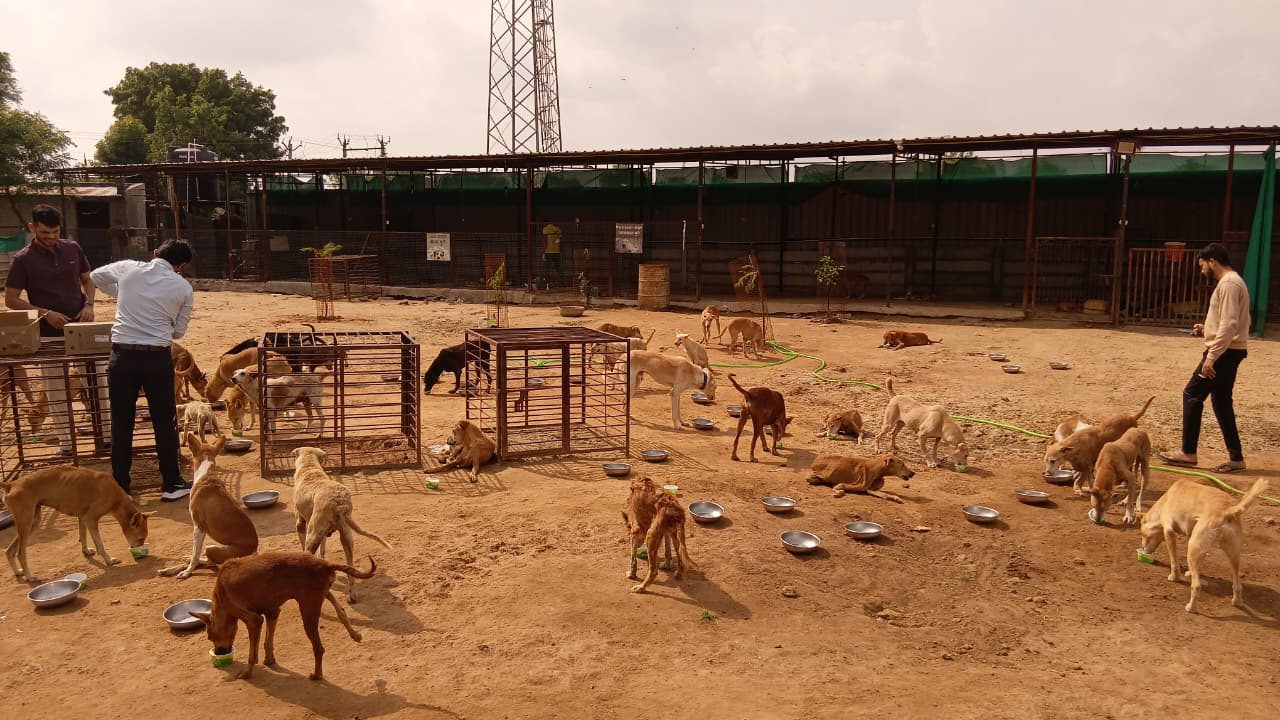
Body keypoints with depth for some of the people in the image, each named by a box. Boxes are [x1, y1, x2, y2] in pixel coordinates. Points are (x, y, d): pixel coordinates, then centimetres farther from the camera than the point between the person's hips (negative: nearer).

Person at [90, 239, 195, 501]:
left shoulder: (127, 268, 4)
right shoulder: (183, 287, 0)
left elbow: (96, 276, 26)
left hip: (122, 354, 2)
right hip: (157, 357, -2)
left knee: (121, 423, 11)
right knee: (165, 422, 10)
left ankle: (120, 487, 19)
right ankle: (172, 484, 17)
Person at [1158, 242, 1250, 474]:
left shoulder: (1228, 283, -16)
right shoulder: (1231, 282, 16)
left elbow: (1229, 325, -23)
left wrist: (1211, 356, -24)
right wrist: (1207, 330, 13)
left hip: (1225, 352, -10)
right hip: (1229, 351, 10)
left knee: (1192, 394, -5)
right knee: (1221, 402, 12)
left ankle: (1188, 453, 0)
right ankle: (1235, 457, 15)